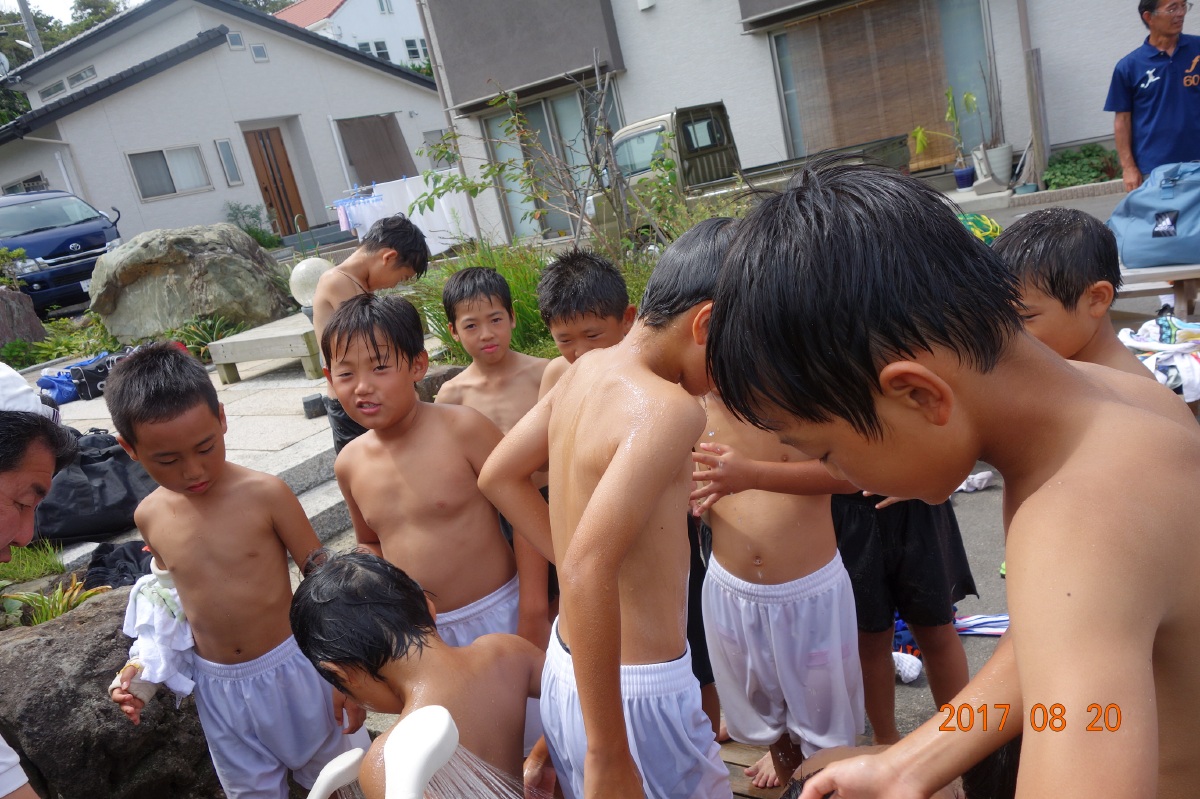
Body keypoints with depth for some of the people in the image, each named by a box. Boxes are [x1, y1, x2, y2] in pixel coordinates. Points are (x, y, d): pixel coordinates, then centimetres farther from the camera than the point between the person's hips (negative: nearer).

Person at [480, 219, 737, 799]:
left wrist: (569, 562, 7)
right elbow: (589, 569, -34)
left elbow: (498, 475, 11)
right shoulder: (670, 409, -24)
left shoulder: (586, 369, 1)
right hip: (632, 692, -8)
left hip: (566, 670, 8)